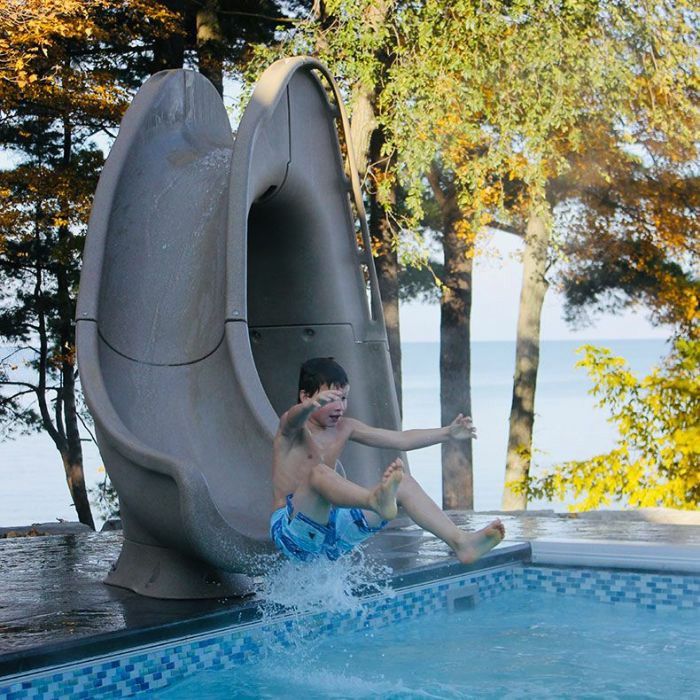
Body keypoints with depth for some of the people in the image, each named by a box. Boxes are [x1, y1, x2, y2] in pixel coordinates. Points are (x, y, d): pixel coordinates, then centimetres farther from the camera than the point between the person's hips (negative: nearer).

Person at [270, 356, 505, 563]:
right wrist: (313, 404, -59)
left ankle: (460, 542, -24)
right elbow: (294, 419, -35)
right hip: (290, 529, -7)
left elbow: (401, 439, 15)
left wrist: (448, 432, 7)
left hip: (332, 526, 7)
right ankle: (376, 501, -71)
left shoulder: (344, 428, 13)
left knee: (404, 483, -5)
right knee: (318, 472, -37)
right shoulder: (291, 428, -8)